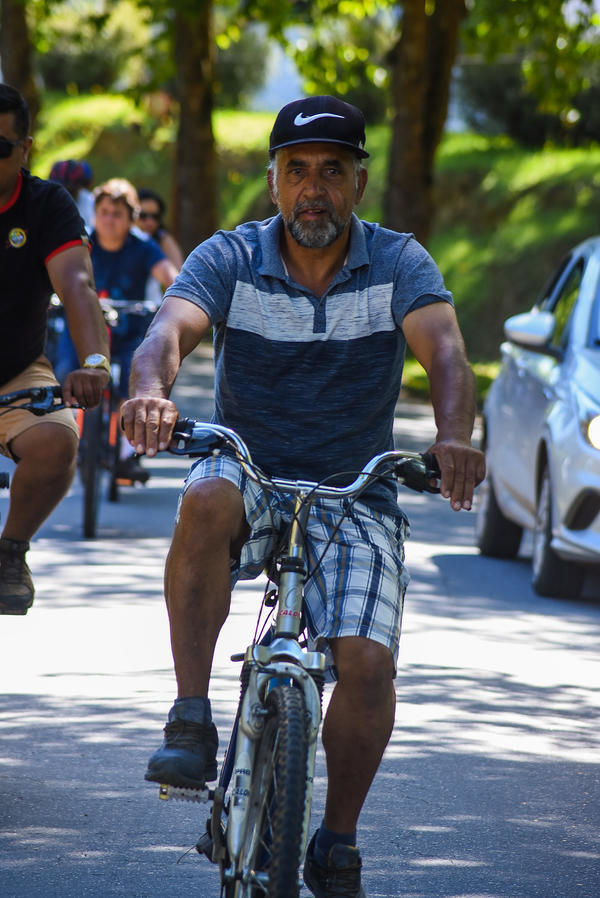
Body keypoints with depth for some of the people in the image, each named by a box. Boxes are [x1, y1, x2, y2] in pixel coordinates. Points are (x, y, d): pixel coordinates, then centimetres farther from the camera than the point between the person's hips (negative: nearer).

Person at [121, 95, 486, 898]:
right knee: (207, 501, -37)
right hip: (249, 474, 0)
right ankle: (191, 720, -30)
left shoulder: (398, 264, -6)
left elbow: (444, 350, -24)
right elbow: (170, 329, -25)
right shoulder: (231, 259, -6)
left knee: (367, 661, -20)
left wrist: (453, 438, -46)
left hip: (355, 495, 0)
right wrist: (151, 393, -50)